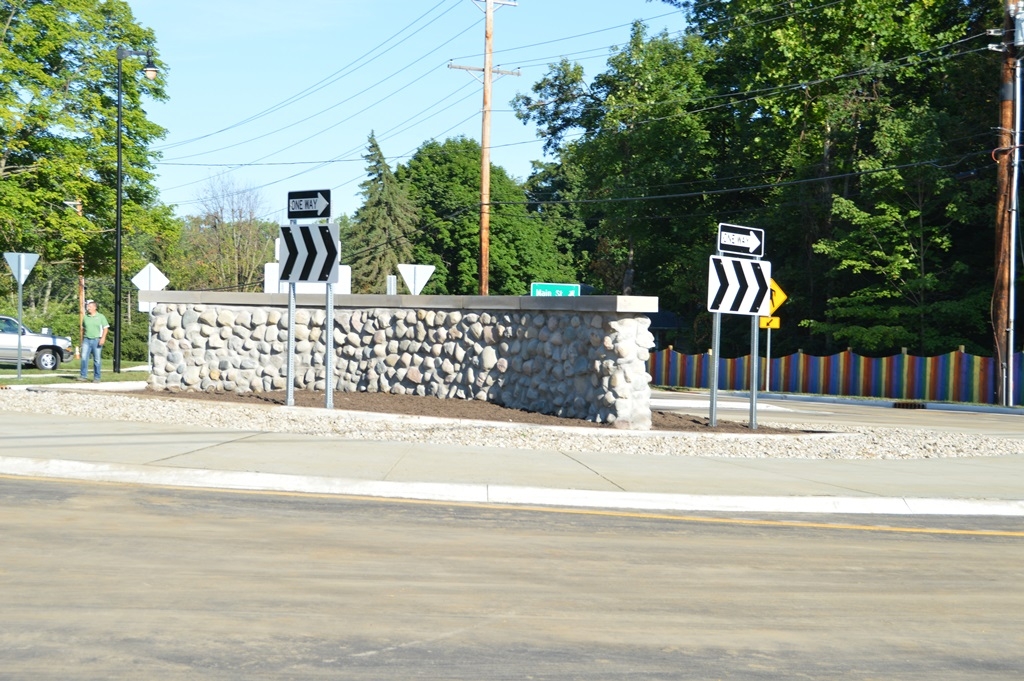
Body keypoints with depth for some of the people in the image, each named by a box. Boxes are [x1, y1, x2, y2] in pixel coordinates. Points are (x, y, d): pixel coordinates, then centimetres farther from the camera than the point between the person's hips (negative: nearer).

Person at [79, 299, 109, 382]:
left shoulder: (100, 317, 1)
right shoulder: (85, 317, 10)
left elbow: (105, 328, -1)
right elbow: (83, 329, 19)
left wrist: (103, 338, -13)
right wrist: (82, 339, 14)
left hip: (96, 340, -3)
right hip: (86, 340, 3)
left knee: (96, 359, 1)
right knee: (84, 357, -8)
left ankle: (96, 378, 6)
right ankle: (83, 375, -5)